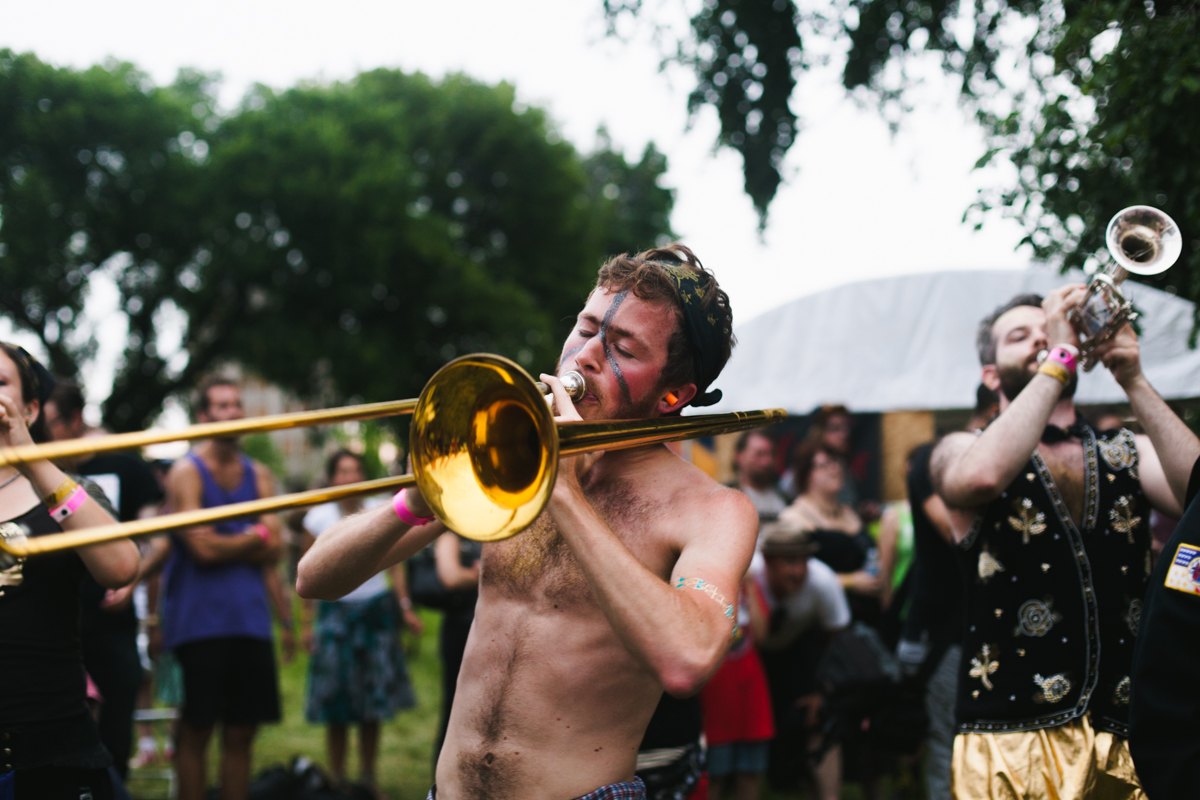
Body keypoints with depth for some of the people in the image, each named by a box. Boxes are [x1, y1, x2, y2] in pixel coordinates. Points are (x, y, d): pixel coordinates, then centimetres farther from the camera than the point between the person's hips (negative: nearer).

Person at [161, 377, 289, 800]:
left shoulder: (258, 475, 13)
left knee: (241, 732, 5)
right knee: (196, 731, -2)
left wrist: (224, 543, -7)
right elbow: (202, 548, -12)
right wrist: (253, 537, 1)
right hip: (198, 619, -5)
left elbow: (273, 549, 4)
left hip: (249, 618, 5)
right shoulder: (186, 472, -3)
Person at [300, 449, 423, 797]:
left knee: (373, 706, 4)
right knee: (336, 706, -1)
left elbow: (394, 565, 6)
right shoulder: (318, 518, -2)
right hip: (336, 610, -1)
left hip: (376, 609, 1)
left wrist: (405, 608, 0)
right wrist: (306, 623, 1)